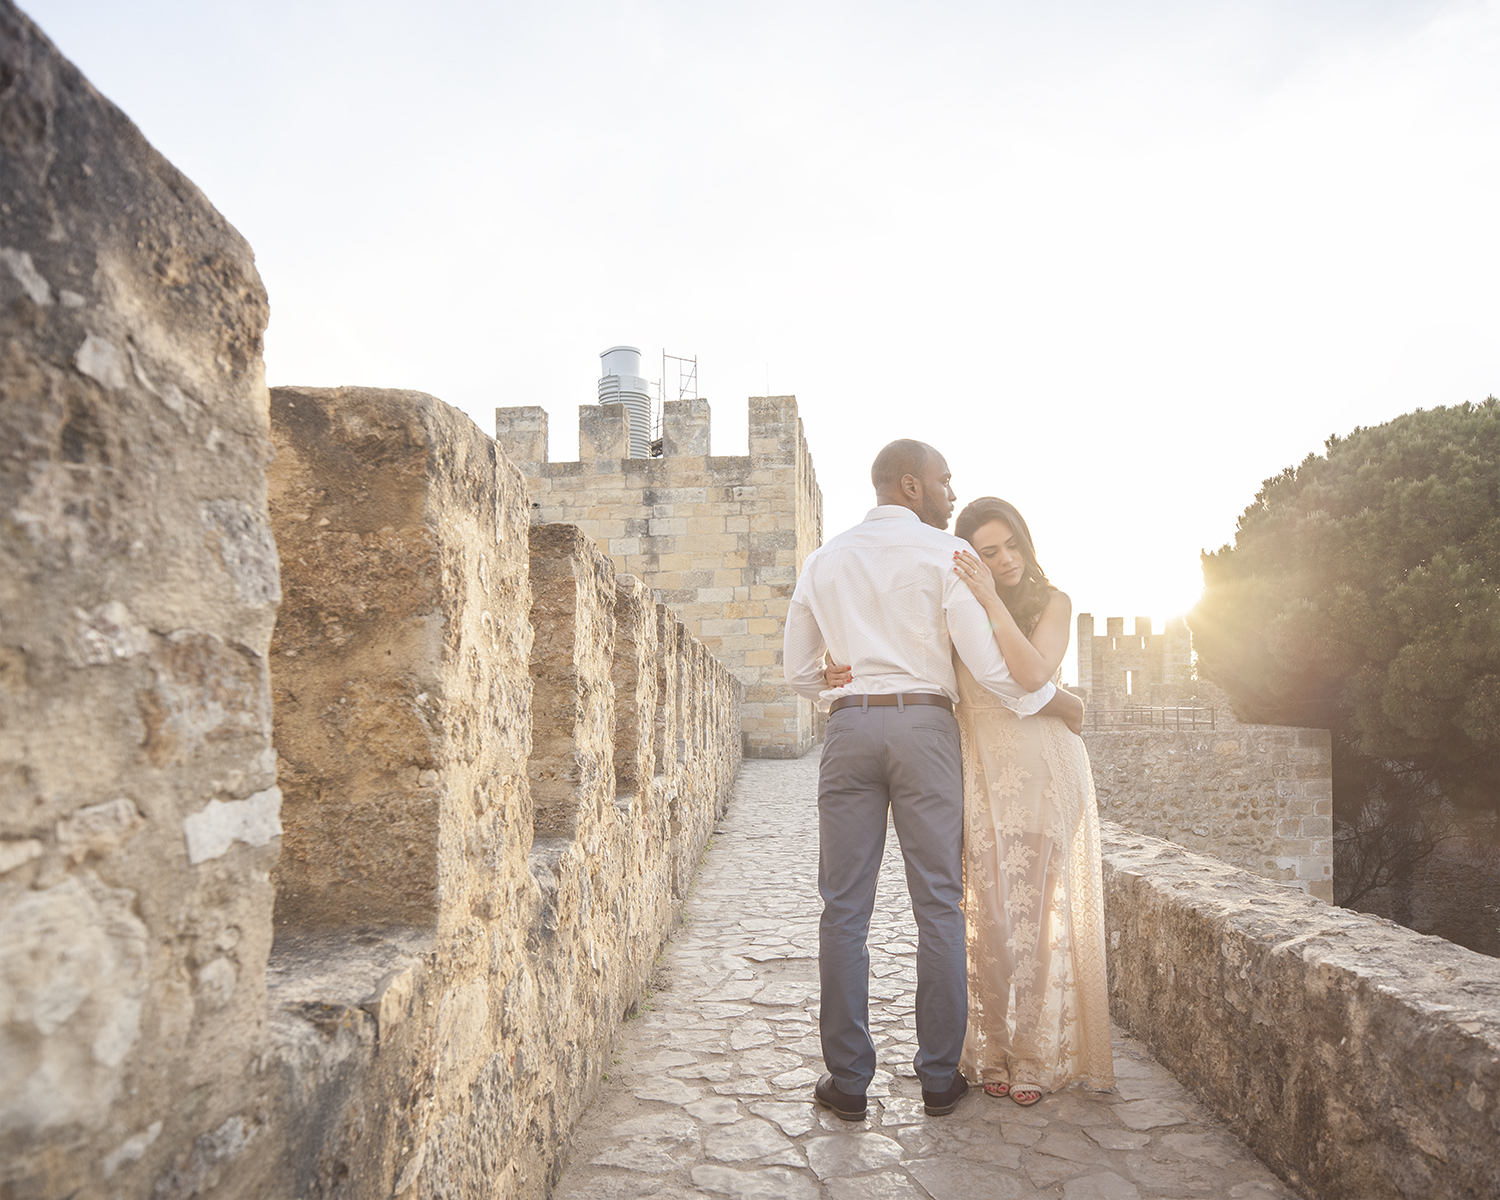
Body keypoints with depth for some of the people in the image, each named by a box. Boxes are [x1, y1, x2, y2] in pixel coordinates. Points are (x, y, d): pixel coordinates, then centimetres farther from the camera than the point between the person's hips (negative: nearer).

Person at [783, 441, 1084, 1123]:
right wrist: (1054, 701, 7)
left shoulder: (824, 561, 12)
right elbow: (985, 660, -8)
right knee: (939, 905, 7)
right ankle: (940, 1077, 15)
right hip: (924, 724, -3)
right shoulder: (944, 552, -1)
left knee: (845, 908, 6)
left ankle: (847, 1081, 12)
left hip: (849, 728, 3)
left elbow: (798, 671, 14)